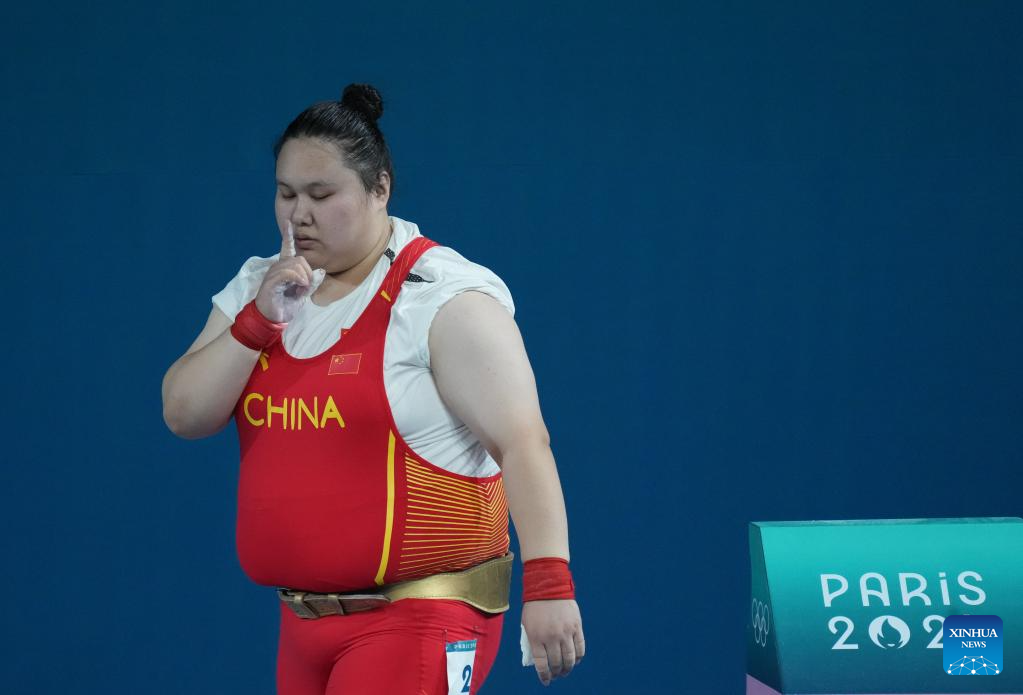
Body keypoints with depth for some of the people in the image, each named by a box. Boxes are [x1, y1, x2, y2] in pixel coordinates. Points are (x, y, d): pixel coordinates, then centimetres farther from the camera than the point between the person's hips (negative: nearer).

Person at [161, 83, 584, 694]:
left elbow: (522, 442, -17)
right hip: (307, 620, 7)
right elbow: (183, 414, 2)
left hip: (421, 620, -7)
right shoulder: (258, 290, 10)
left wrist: (548, 582, -26)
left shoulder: (444, 297, -11)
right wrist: (259, 320, -11)